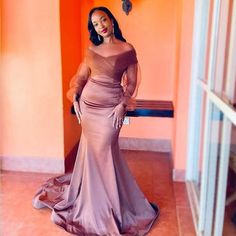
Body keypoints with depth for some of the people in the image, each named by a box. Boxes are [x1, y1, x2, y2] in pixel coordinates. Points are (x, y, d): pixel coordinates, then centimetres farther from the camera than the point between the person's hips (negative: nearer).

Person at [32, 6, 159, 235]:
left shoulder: (127, 50, -3)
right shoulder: (91, 49, 8)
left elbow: (131, 83, -1)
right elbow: (80, 76, 12)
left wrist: (122, 105, -12)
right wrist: (75, 97, -2)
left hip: (111, 107, -4)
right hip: (88, 104, 4)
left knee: (104, 151, -3)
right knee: (90, 151, 11)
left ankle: (110, 204, 17)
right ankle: (92, 199, 32)